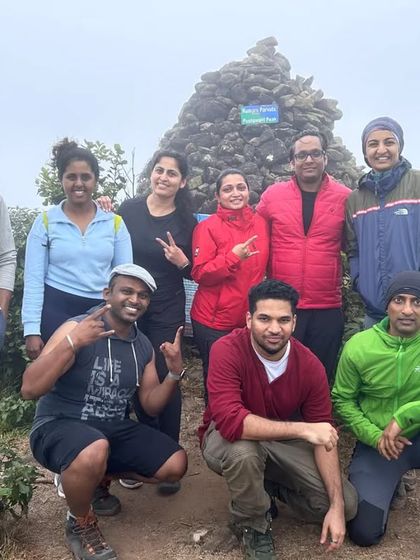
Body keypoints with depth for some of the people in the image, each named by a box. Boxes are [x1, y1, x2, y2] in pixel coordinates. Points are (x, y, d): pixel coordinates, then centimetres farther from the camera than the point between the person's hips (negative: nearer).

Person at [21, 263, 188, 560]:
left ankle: (99, 479, 19)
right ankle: (80, 524, -5)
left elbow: (151, 405, 8)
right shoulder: (76, 328, -17)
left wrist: (175, 373, -11)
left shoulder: (144, 347, 4)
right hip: (59, 426, -6)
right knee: (95, 452, -39)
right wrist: (72, 343, -37)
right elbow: (29, 390, -25)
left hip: (114, 428, 7)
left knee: (175, 464, -4)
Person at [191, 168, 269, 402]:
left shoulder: (261, 223, 7)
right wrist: (233, 257, -22)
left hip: (250, 319, 4)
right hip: (214, 322, -4)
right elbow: (200, 274, -12)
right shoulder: (208, 227, -6)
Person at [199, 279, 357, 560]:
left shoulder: (310, 366, -18)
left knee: (347, 503, -9)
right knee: (244, 450, -40)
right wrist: (302, 429, -41)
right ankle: (252, 525, -6)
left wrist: (336, 506, -20)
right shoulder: (227, 351, -30)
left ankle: (270, 485, 16)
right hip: (226, 438, -3)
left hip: (281, 440, 3)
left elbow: (324, 436, -12)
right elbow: (230, 421, -41)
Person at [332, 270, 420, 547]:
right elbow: (343, 400, -2)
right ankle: (389, 485, 25)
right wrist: (375, 436, -13)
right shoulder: (358, 347, -12)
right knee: (364, 533, -6)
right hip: (377, 443, 1)